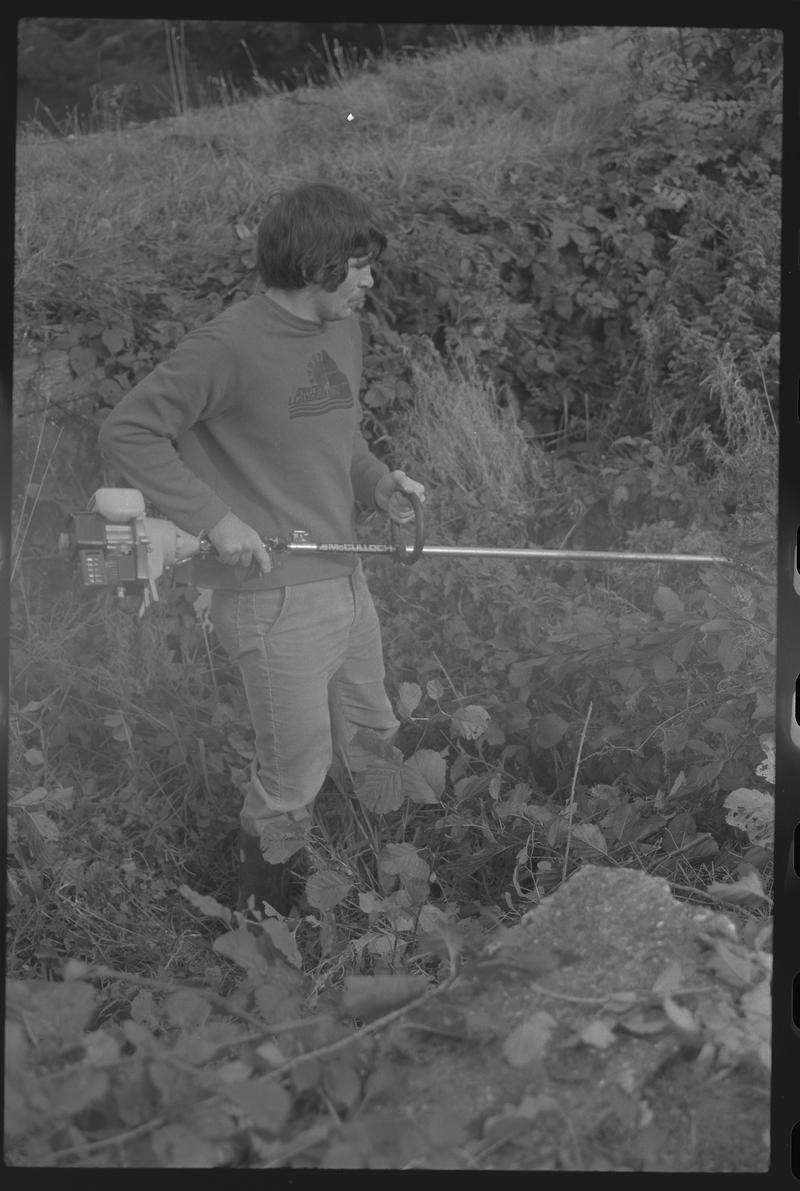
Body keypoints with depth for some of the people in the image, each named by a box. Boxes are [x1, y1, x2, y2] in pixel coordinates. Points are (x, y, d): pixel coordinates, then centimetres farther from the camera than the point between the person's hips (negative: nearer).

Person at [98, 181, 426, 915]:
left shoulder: (343, 330, 9)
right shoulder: (231, 347, -18)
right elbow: (126, 431, -16)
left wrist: (379, 483, 3)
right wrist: (215, 516, -22)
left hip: (345, 582, 8)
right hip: (273, 599, -8)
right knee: (293, 782, 5)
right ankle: (264, 913, 30)